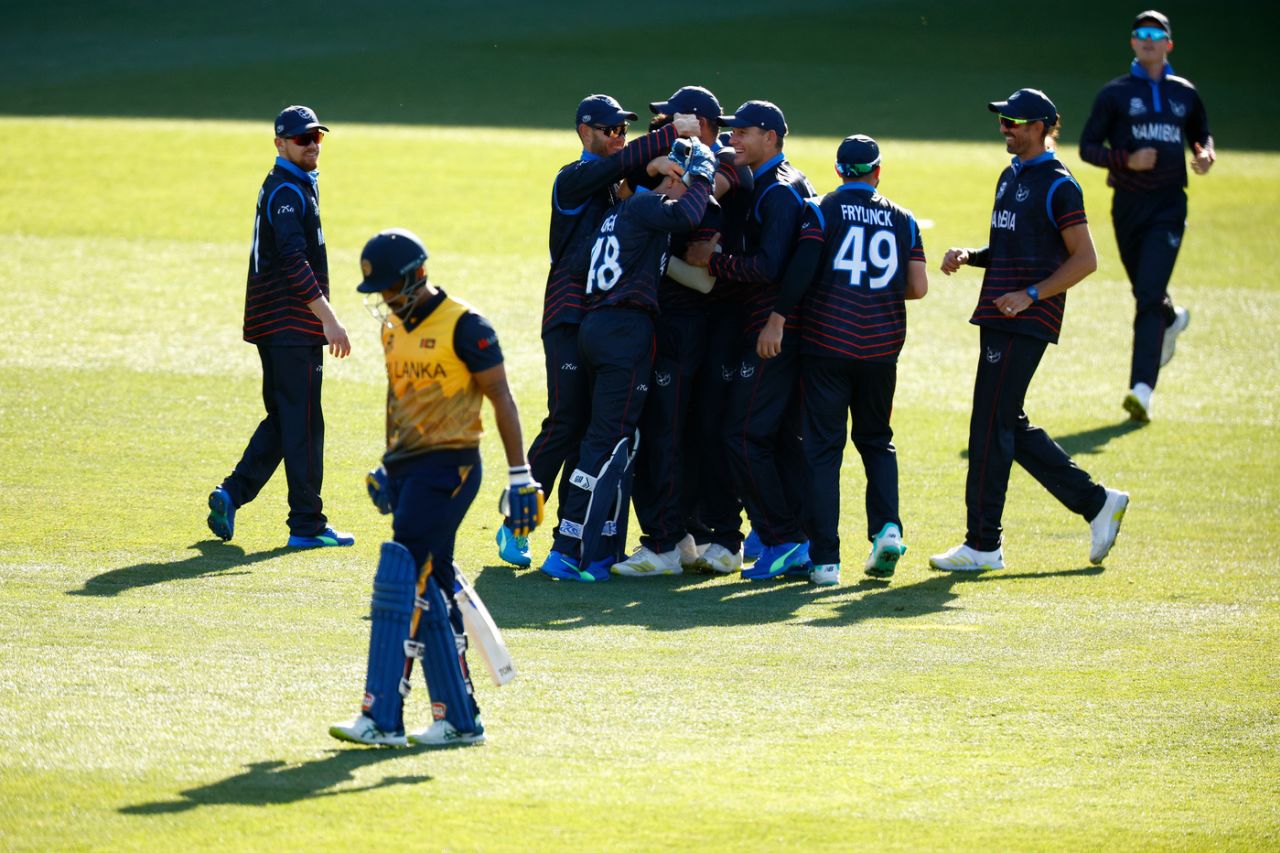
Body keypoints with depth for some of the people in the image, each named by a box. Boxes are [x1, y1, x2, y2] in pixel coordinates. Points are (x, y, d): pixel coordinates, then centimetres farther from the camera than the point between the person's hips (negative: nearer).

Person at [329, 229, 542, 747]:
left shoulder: (462, 326, -11)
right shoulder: (394, 328, 13)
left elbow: (501, 399, -10)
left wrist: (519, 478, -13)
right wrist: (387, 468, 24)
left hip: (448, 467, -8)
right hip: (407, 469, 8)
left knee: (404, 583, -14)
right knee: (431, 595, 7)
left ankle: (382, 718, -15)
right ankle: (459, 718, 11)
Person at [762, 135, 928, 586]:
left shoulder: (822, 210, -1)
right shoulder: (901, 219, 8)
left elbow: (801, 268, -14)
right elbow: (918, 287, 6)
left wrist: (777, 318, -13)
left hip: (827, 344, -2)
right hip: (881, 346, 2)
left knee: (823, 447, 1)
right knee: (876, 440, 19)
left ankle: (825, 560, -3)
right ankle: (887, 527, -3)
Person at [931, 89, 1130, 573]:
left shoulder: (1057, 186, -10)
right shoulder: (1011, 177, 17)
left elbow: (1084, 259, -13)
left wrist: (1030, 294, -21)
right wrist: (968, 256, 7)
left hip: (1027, 320, -10)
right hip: (998, 317, 10)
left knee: (991, 426, -8)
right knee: (1007, 426, 11)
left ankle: (984, 545, -3)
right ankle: (1096, 503, 19)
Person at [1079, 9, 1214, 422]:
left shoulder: (1184, 93, 10)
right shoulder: (1115, 93, 3)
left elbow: (1202, 135, 25)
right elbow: (1088, 147, 1)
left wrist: (1206, 155, 1)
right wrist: (1127, 160, -16)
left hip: (1169, 205, -1)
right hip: (1129, 203, 1)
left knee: (1150, 295, -14)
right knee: (1144, 291, 14)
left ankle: (1142, 389, -21)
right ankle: (1172, 319, 51)